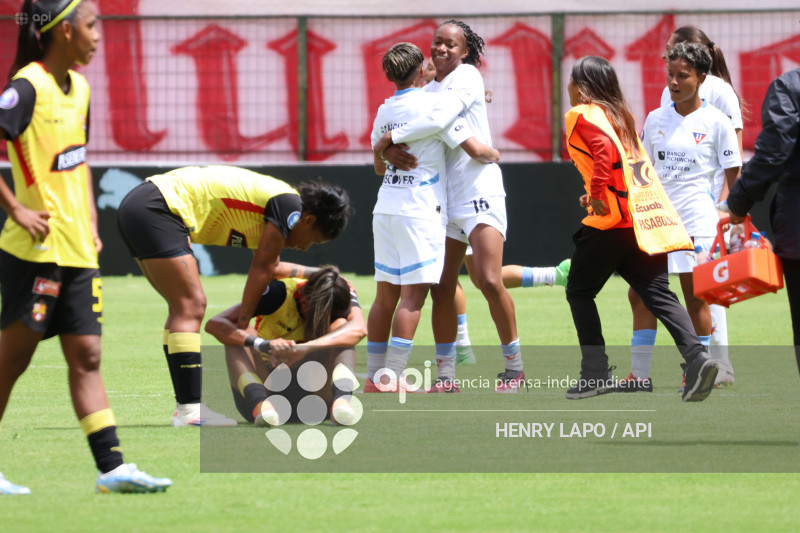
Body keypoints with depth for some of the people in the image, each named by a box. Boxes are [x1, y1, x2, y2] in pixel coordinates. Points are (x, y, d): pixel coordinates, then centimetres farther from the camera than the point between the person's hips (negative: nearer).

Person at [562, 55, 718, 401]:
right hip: (646, 220, 7)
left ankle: (596, 373, 8)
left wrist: (596, 192, -20)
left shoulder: (581, 115, -4)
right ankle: (696, 357, -23)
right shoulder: (620, 114, 21)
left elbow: (604, 148, -22)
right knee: (658, 294, -1)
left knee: (579, 292, 11)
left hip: (610, 221, -7)